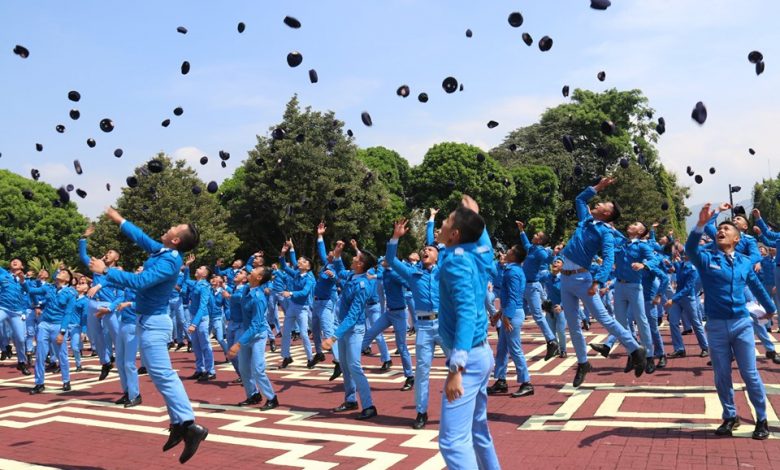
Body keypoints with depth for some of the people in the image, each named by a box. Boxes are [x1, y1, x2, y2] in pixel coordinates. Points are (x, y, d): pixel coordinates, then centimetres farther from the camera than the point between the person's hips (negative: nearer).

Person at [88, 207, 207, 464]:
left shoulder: (168, 262, -22)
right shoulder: (162, 251, 6)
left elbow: (138, 281, -31)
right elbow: (141, 237, 23)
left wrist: (105, 270, -24)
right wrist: (119, 220, 31)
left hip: (152, 323, -10)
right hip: (152, 320, 10)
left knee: (163, 375, -13)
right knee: (163, 374, 11)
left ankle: (190, 425, -15)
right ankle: (180, 423, 15)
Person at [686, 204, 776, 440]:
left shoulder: (745, 261, 6)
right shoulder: (706, 258, -3)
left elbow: (757, 287, 22)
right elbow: (690, 249, -26)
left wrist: (771, 309, 34)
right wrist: (701, 224, -40)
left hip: (742, 323, 1)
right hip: (716, 325, -1)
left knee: (750, 374, 4)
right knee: (721, 376, 9)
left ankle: (762, 420, 21)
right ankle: (730, 417, 25)